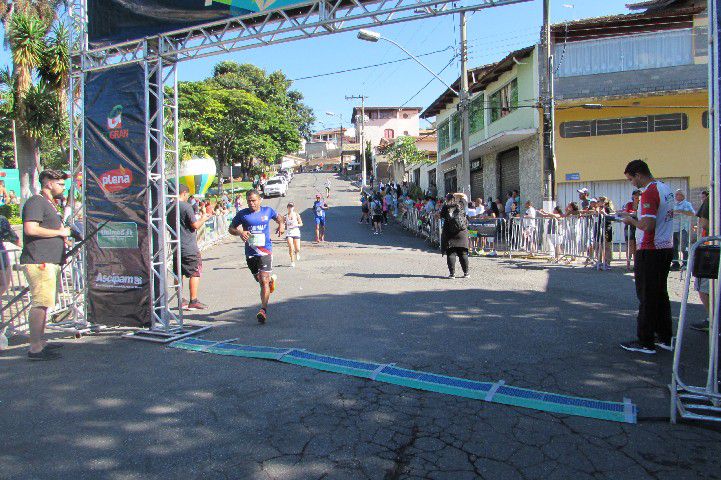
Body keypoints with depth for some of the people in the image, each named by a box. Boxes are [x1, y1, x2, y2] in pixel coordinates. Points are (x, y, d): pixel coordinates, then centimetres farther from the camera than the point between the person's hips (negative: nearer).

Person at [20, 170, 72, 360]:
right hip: (39, 262, -11)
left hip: (50, 262, 11)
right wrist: (60, 232, -13)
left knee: (44, 303, 16)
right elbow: (30, 229, -22)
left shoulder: (50, 204, 24)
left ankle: (40, 341, 26)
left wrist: (63, 236, 16)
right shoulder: (36, 202, -9)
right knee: (40, 303, -13)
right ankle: (35, 348, -13)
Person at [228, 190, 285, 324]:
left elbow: (279, 218, 21)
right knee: (259, 280, 15)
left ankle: (263, 310, -10)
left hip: (265, 251, -2)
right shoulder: (242, 214, 1)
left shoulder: (267, 211, 3)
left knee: (264, 280, -13)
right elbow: (231, 229, 8)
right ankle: (271, 279, 50)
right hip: (250, 252, 2)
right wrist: (239, 232, -14)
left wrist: (281, 225, -1)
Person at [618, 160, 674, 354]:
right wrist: (632, 215, 15)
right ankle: (665, 338, 23)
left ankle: (645, 342, 5)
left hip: (650, 251, -9)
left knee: (647, 297, -2)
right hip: (666, 248, 9)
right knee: (661, 294, 15)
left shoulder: (649, 192, -18)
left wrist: (631, 221, -7)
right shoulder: (665, 189, 12)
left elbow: (648, 226, -24)